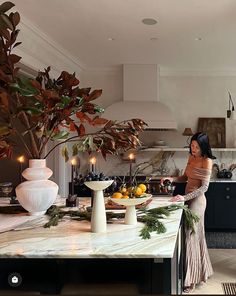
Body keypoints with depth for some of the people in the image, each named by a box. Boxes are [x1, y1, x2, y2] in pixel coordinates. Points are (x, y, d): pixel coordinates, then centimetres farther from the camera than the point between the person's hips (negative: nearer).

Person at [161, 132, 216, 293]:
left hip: (197, 200, -8)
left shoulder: (207, 161, -15)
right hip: (188, 198, 8)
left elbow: (204, 187, -19)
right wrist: (171, 178, 0)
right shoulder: (191, 157, 8)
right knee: (197, 234, 16)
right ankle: (201, 272, 31)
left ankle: (191, 279, 1)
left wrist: (185, 197, -27)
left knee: (191, 235, -8)